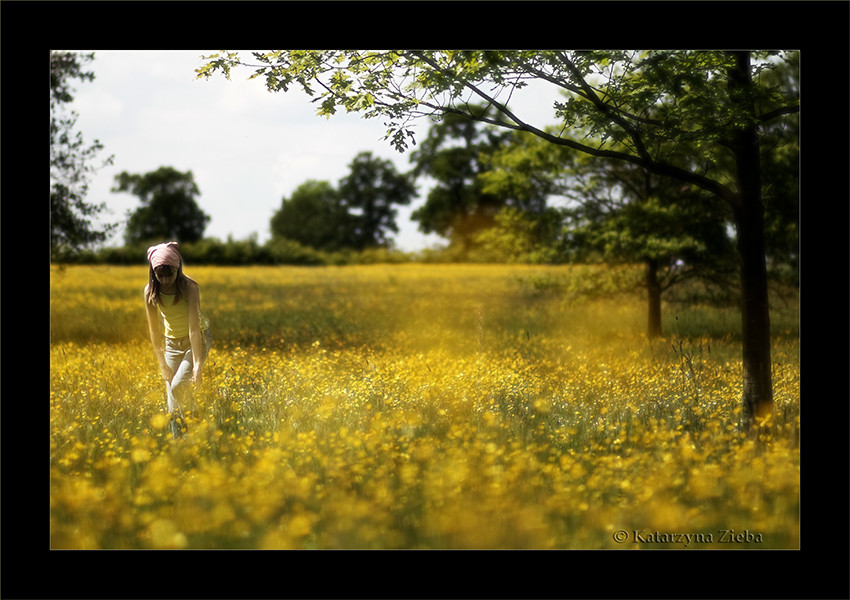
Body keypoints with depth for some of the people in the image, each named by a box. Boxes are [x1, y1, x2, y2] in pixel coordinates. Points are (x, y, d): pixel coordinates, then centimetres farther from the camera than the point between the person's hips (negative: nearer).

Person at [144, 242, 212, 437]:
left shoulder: (189, 287, -28)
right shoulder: (150, 291, -17)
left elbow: (194, 327, -33)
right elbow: (154, 329, -12)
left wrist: (197, 364, -37)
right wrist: (162, 363, -15)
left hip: (198, 339, -4)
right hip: (172, 341, 4)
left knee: (178, 386, -22)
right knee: (173, 401, -3)